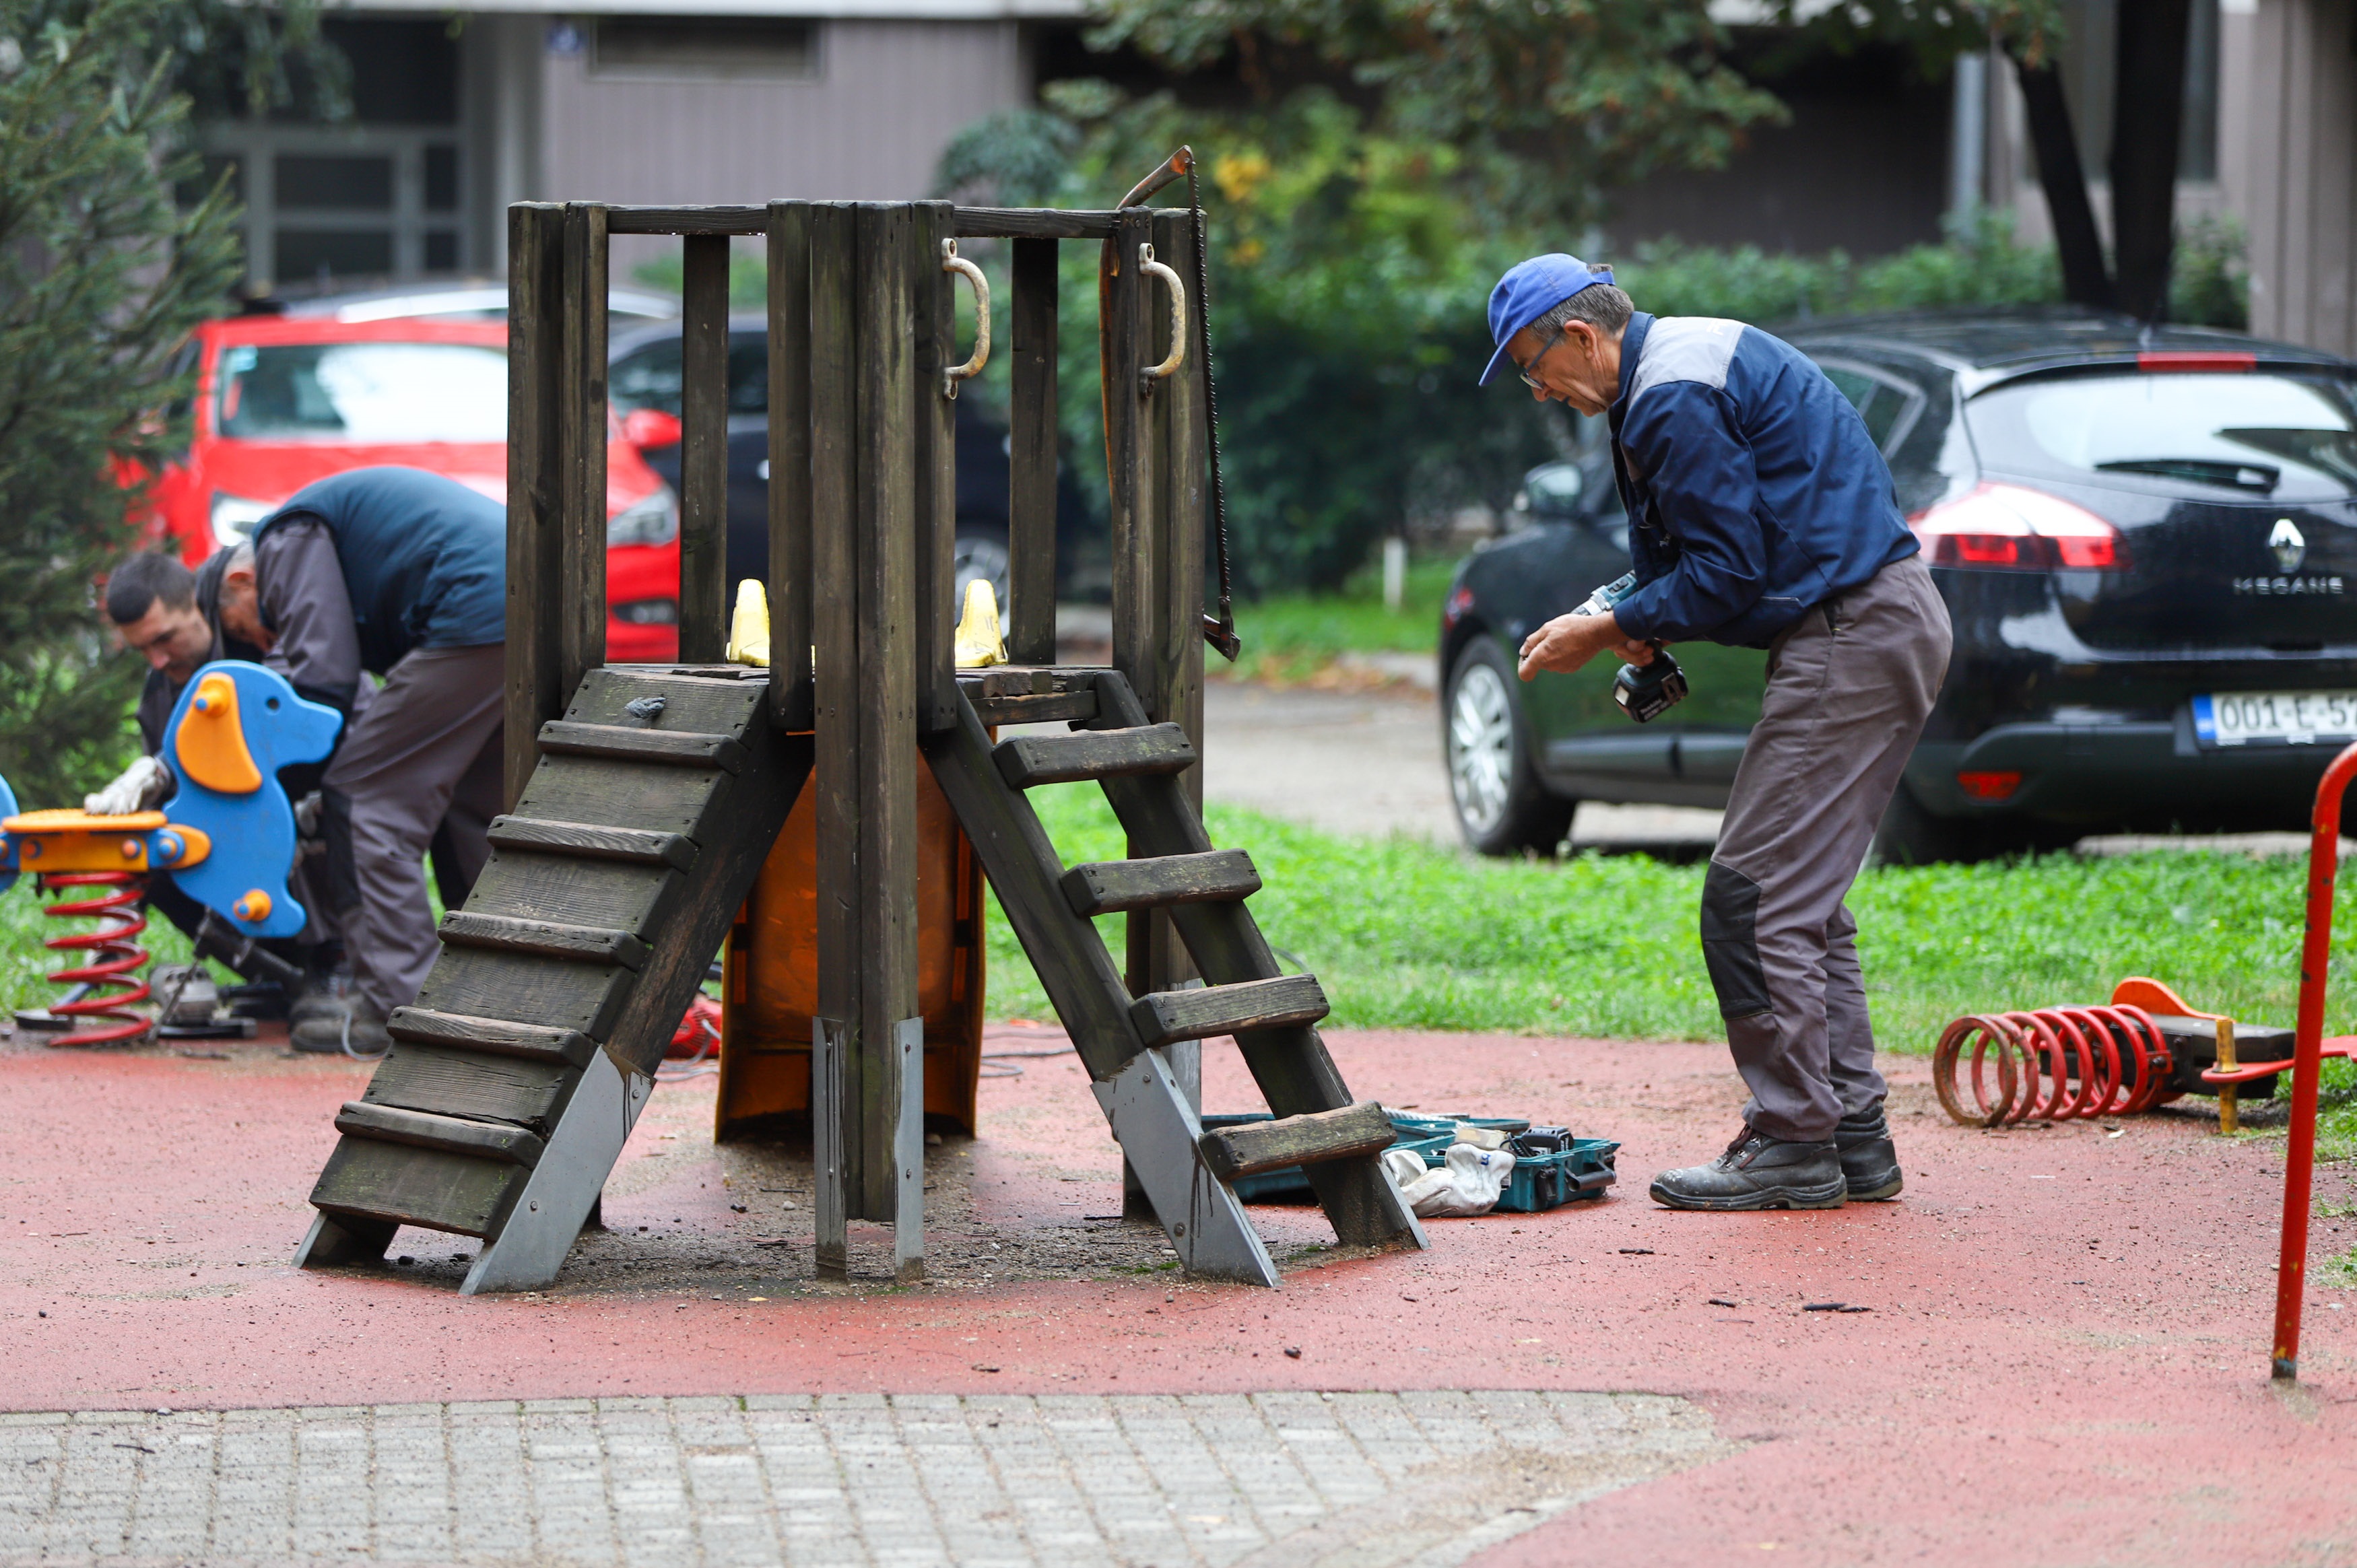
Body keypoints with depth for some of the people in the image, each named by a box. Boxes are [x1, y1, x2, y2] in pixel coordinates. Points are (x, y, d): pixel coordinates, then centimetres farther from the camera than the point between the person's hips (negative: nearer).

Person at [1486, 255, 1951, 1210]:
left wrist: (1608, 632, -7)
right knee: (1800, 901, 13)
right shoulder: (1686, 356, 18)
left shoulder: (1673, 402, -16)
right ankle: (1853, 1140, 14)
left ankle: (1793, 1148, -6)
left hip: (1854, 640, -11)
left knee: (1753, 898, -9)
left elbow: (1729, 573, -17)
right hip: (1885, 624, 11)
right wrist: (1643, 624, 7)